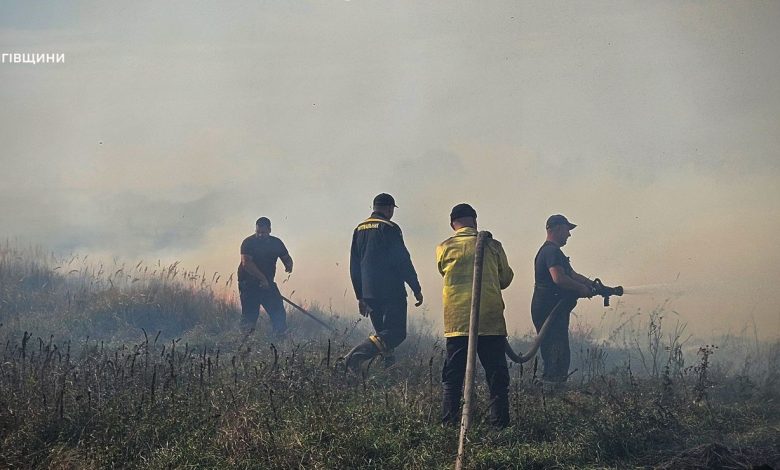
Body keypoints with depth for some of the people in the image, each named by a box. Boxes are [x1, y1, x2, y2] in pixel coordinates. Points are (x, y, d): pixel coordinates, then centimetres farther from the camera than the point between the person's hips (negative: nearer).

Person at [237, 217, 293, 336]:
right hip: (248, 283, -5)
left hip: (268, 283, 5)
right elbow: (246, 263, -21)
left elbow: (286, 258, 16)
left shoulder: (276, 243, 6)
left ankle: (281, 336, 7)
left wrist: (289, 265, -10)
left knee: (278, 311, -1)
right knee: (249, 313, -7)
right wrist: (262, 278, -26)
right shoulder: (248, 242, -11)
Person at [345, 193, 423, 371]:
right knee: (397, 332, -9)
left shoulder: (359, 229, 15)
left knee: (382, 332, 18)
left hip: (369, 294, 7)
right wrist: (416, 289, -4)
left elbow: (354, 267, 18)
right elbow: (403, 262, -11)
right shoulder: (389, 228, -7)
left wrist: (360, 296, 23)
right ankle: (357, 354, -27)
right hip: (391, 292, -7)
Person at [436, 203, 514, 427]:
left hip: (456, 322, 1)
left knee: (452, 377, 5)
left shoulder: (444, 248, 3)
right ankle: (500, 422, 0)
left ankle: (449, 424, 0)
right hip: (491, 320, 0)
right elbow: (506, 278, 14)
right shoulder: (492, 245, 3)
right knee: (497, 376, 4)